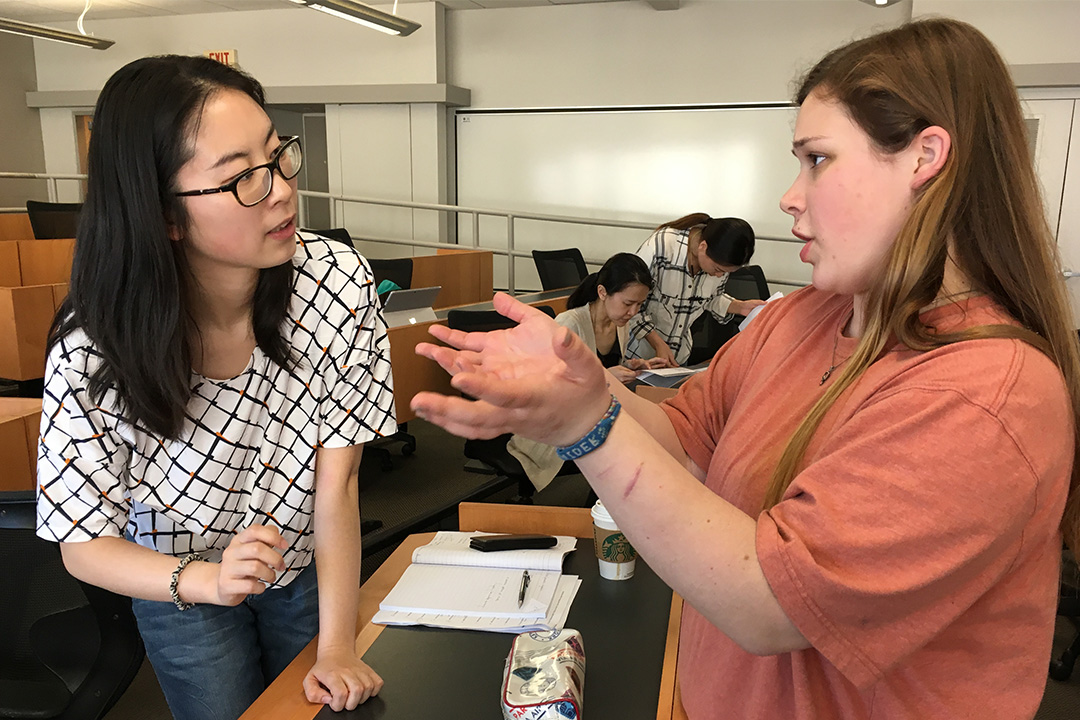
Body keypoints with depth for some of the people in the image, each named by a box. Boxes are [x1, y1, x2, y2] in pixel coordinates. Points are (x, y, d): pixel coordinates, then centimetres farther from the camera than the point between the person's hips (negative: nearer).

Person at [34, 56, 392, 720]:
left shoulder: (338, 281, -27)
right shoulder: (93, 354, -30)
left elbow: (336, 484, -24)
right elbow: (84, 545, -17)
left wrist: (337, 648, -25)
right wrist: (205, 579, -36)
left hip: (311, 571, 2)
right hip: (181, 592, -1)